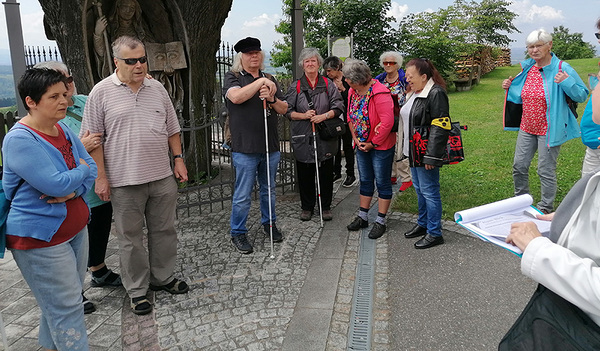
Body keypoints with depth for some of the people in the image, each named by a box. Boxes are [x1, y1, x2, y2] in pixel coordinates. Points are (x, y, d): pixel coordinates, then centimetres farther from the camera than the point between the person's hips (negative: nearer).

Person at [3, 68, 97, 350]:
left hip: (75, 229, 8)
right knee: (67, 308, -1)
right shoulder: (19, 140, -19)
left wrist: (72, 191, -16)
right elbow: (57, 183, -28)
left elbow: (91, 169, 3)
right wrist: (81, 170, -8)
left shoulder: (63, 131, 7)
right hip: (40, 239, -8)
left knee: (58, 302, 20)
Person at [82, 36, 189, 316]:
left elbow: (172, 129, 15)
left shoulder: (157, 89, 8)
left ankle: (163, 278, 32)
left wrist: (178, 159, 8)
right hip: (124, 181, -4)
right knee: (130, 237, 7)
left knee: (164, 230, 14)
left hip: (162, 177, 4)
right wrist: (100, 177, -9)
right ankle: (136, 290, 22)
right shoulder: (102, 92, -4)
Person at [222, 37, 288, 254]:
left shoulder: (269, 80, 14)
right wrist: (260, 82, -19)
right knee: (243, 195, 1)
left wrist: (272, 99, -10)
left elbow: (284, 108, 10)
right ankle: (238, 233, 17)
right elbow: (236, 97, -22)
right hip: (245, 148, -5)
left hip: (271, 146, 5)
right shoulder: (233, 78, 0)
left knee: (269, 189, 18)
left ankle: (269, 223, 36)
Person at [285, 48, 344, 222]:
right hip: (303, 138, 0)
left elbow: (338, 107, 1)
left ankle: (325, 207, 20)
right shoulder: (296, 87, 6)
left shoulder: (328, 84, 6)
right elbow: (288, 110, 3)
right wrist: (304, 115, -13)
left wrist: (323, 116, -15)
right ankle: (307, 207, 21)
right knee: (305, 174, 6)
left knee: (326, 173, 6)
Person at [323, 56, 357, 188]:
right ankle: (336, 172, 23)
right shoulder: (329, 81, 7)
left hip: (346, 117, -5)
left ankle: (351, 175, 10)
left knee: (347, 145, 1)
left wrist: (343, 89, -19)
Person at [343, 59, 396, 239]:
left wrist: (373, 143, -17)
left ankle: (380, 222, 13)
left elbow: (387, 122, -26)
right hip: (361, 144, 8)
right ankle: (362, 217, 28)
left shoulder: (379, 93, -22)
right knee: (365, 181, 17)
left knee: (382, 183, 3)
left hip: (381, 145, -8)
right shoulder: (353, 92, 3)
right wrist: (356, 139, 0)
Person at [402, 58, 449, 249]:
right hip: (414, 153, 10)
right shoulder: (414, 93, 13)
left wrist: (431, 156, -24)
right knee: (419, 189, 19)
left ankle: (434, 233, 10)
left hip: (426, 154, -10)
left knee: (429, 192, -2)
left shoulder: (436, 94, -17)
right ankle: (423, 224, 34)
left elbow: (440, 128, -22)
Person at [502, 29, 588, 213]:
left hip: (548, 130, -6)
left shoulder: (562, 68, -12)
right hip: (527, 128, 6)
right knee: (519, 167, 13)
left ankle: (545, 209, 20)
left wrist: (566, 82, -27)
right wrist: (509, 87, 2)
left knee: (546, 171, 3)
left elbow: (582, 95, -11)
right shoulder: (527, 68, 6)